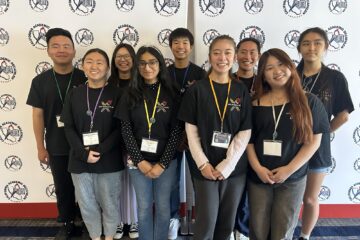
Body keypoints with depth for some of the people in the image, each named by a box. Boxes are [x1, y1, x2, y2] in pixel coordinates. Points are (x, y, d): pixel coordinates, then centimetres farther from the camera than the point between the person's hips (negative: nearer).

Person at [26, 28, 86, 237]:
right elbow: (38, 115, 3)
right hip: (56, 148, 2)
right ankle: (68, 222, 36)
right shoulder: (40, 81, 0)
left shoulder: (85, 78, -6)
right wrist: (41, 147, 2)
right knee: (63, 188, 16)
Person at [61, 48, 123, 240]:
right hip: (80, 161, 3)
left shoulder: (115, 94, -4)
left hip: (108, 161, -2)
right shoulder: (74, 94, 4)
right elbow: (69, 128, 1)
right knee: (86, 204, 14)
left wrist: (100, 151, -17)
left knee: (109, 203, 11)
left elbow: (119, 128, -8)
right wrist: (84, 153, -12)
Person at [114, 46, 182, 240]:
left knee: (163, 207, 12)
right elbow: (126, 130, -3)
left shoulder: (172, 93, -4)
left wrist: (162, 164, -12)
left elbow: (177, 130, -7)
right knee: (144, 207, 12)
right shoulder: (131, 94, 0)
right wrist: (140, 161, -10)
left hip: (165, 161, 0)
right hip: (138, 161, 1)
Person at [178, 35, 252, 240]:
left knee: (227, 222, 13)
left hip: (235, 168, 2)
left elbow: (245, 132, -2)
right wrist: (203, 163, -11)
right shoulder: (197, 89, -2)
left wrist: (227, 165, -10)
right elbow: (191, 130, -3)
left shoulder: (241, 90, 2)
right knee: (206, 223, 4)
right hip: (205, 168, -2)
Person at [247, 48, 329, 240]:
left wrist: (289, 169, -12)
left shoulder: (309, 102, -3)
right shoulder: (256, 103, 1)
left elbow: (313, 141, -5)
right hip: (258, 177, 1)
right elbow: (248, 139, 1)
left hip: (293, 178, -1)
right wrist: (257, 167, -11)